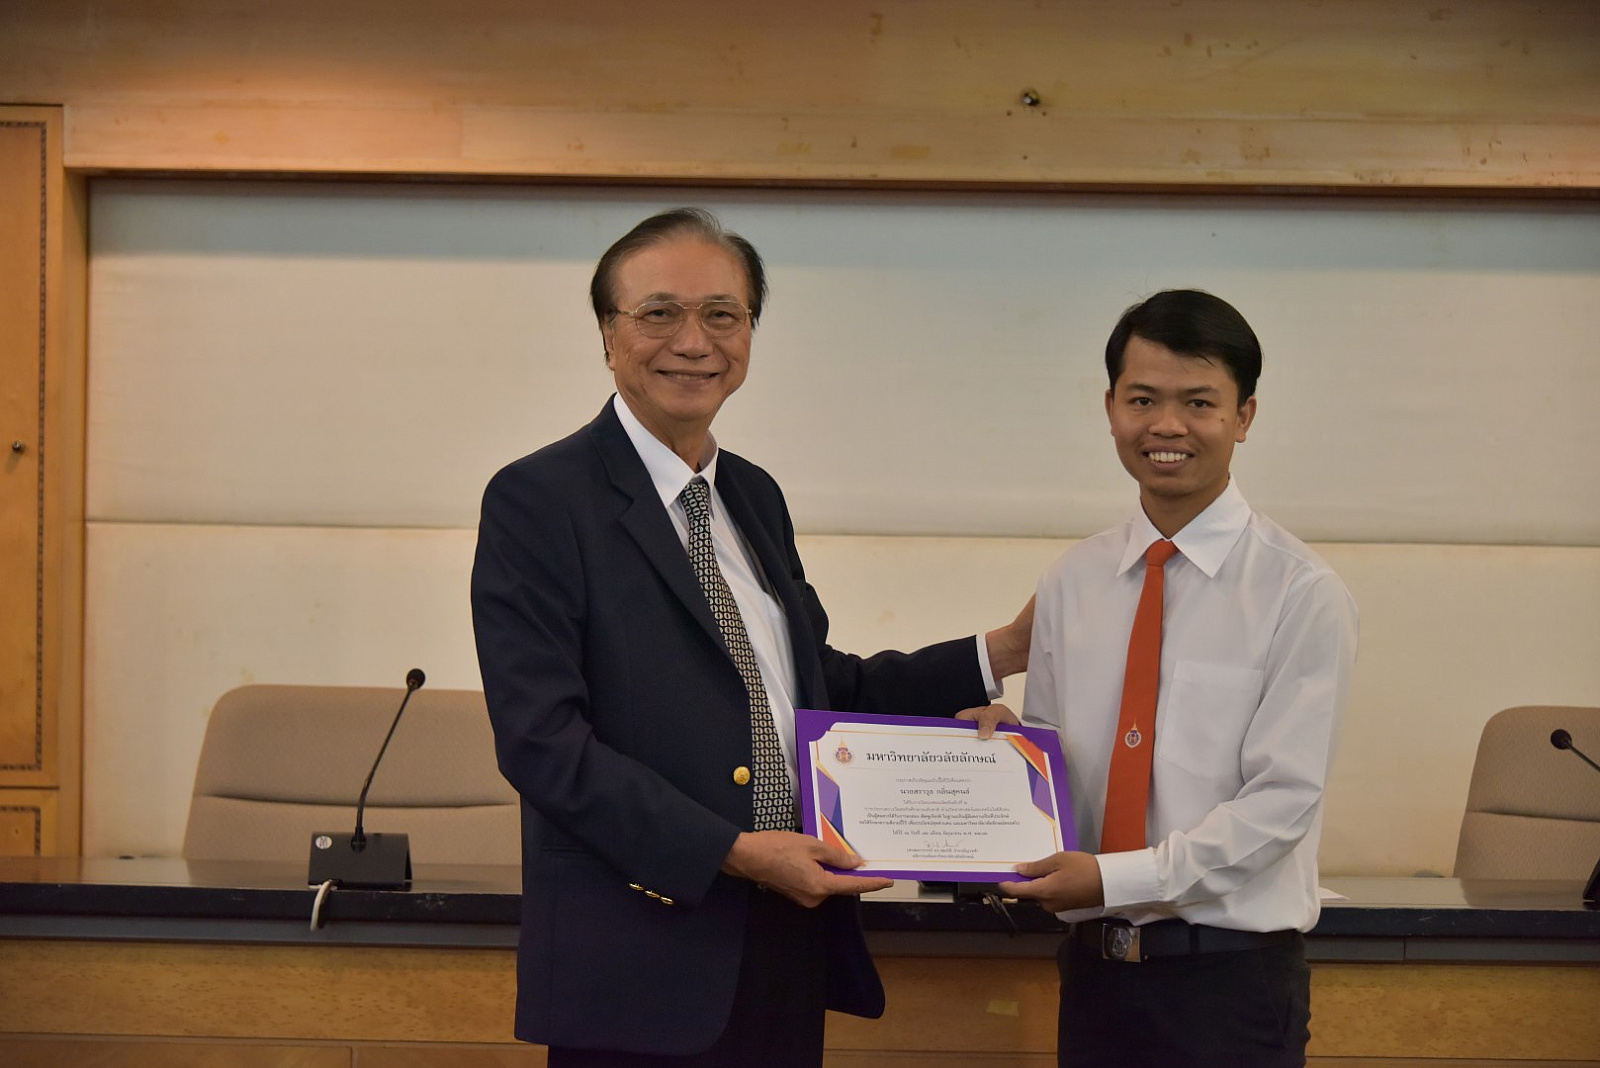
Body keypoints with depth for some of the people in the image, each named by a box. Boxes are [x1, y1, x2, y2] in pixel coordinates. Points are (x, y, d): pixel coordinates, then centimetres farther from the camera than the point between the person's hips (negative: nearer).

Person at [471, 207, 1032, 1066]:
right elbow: (542, 740, -15)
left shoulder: (755, 497, 16)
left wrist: (997, 656, 12)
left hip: (787, 943, 7)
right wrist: (731, 851, -19)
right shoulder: (539, 502, -7)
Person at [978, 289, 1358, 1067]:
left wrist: (1114, 878, -19)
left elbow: (1282, 800, -14)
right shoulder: (1071, 584, 6)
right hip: (1096, 965, 4)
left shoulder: (1302, 594, -9)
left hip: (1232, 974, -4)